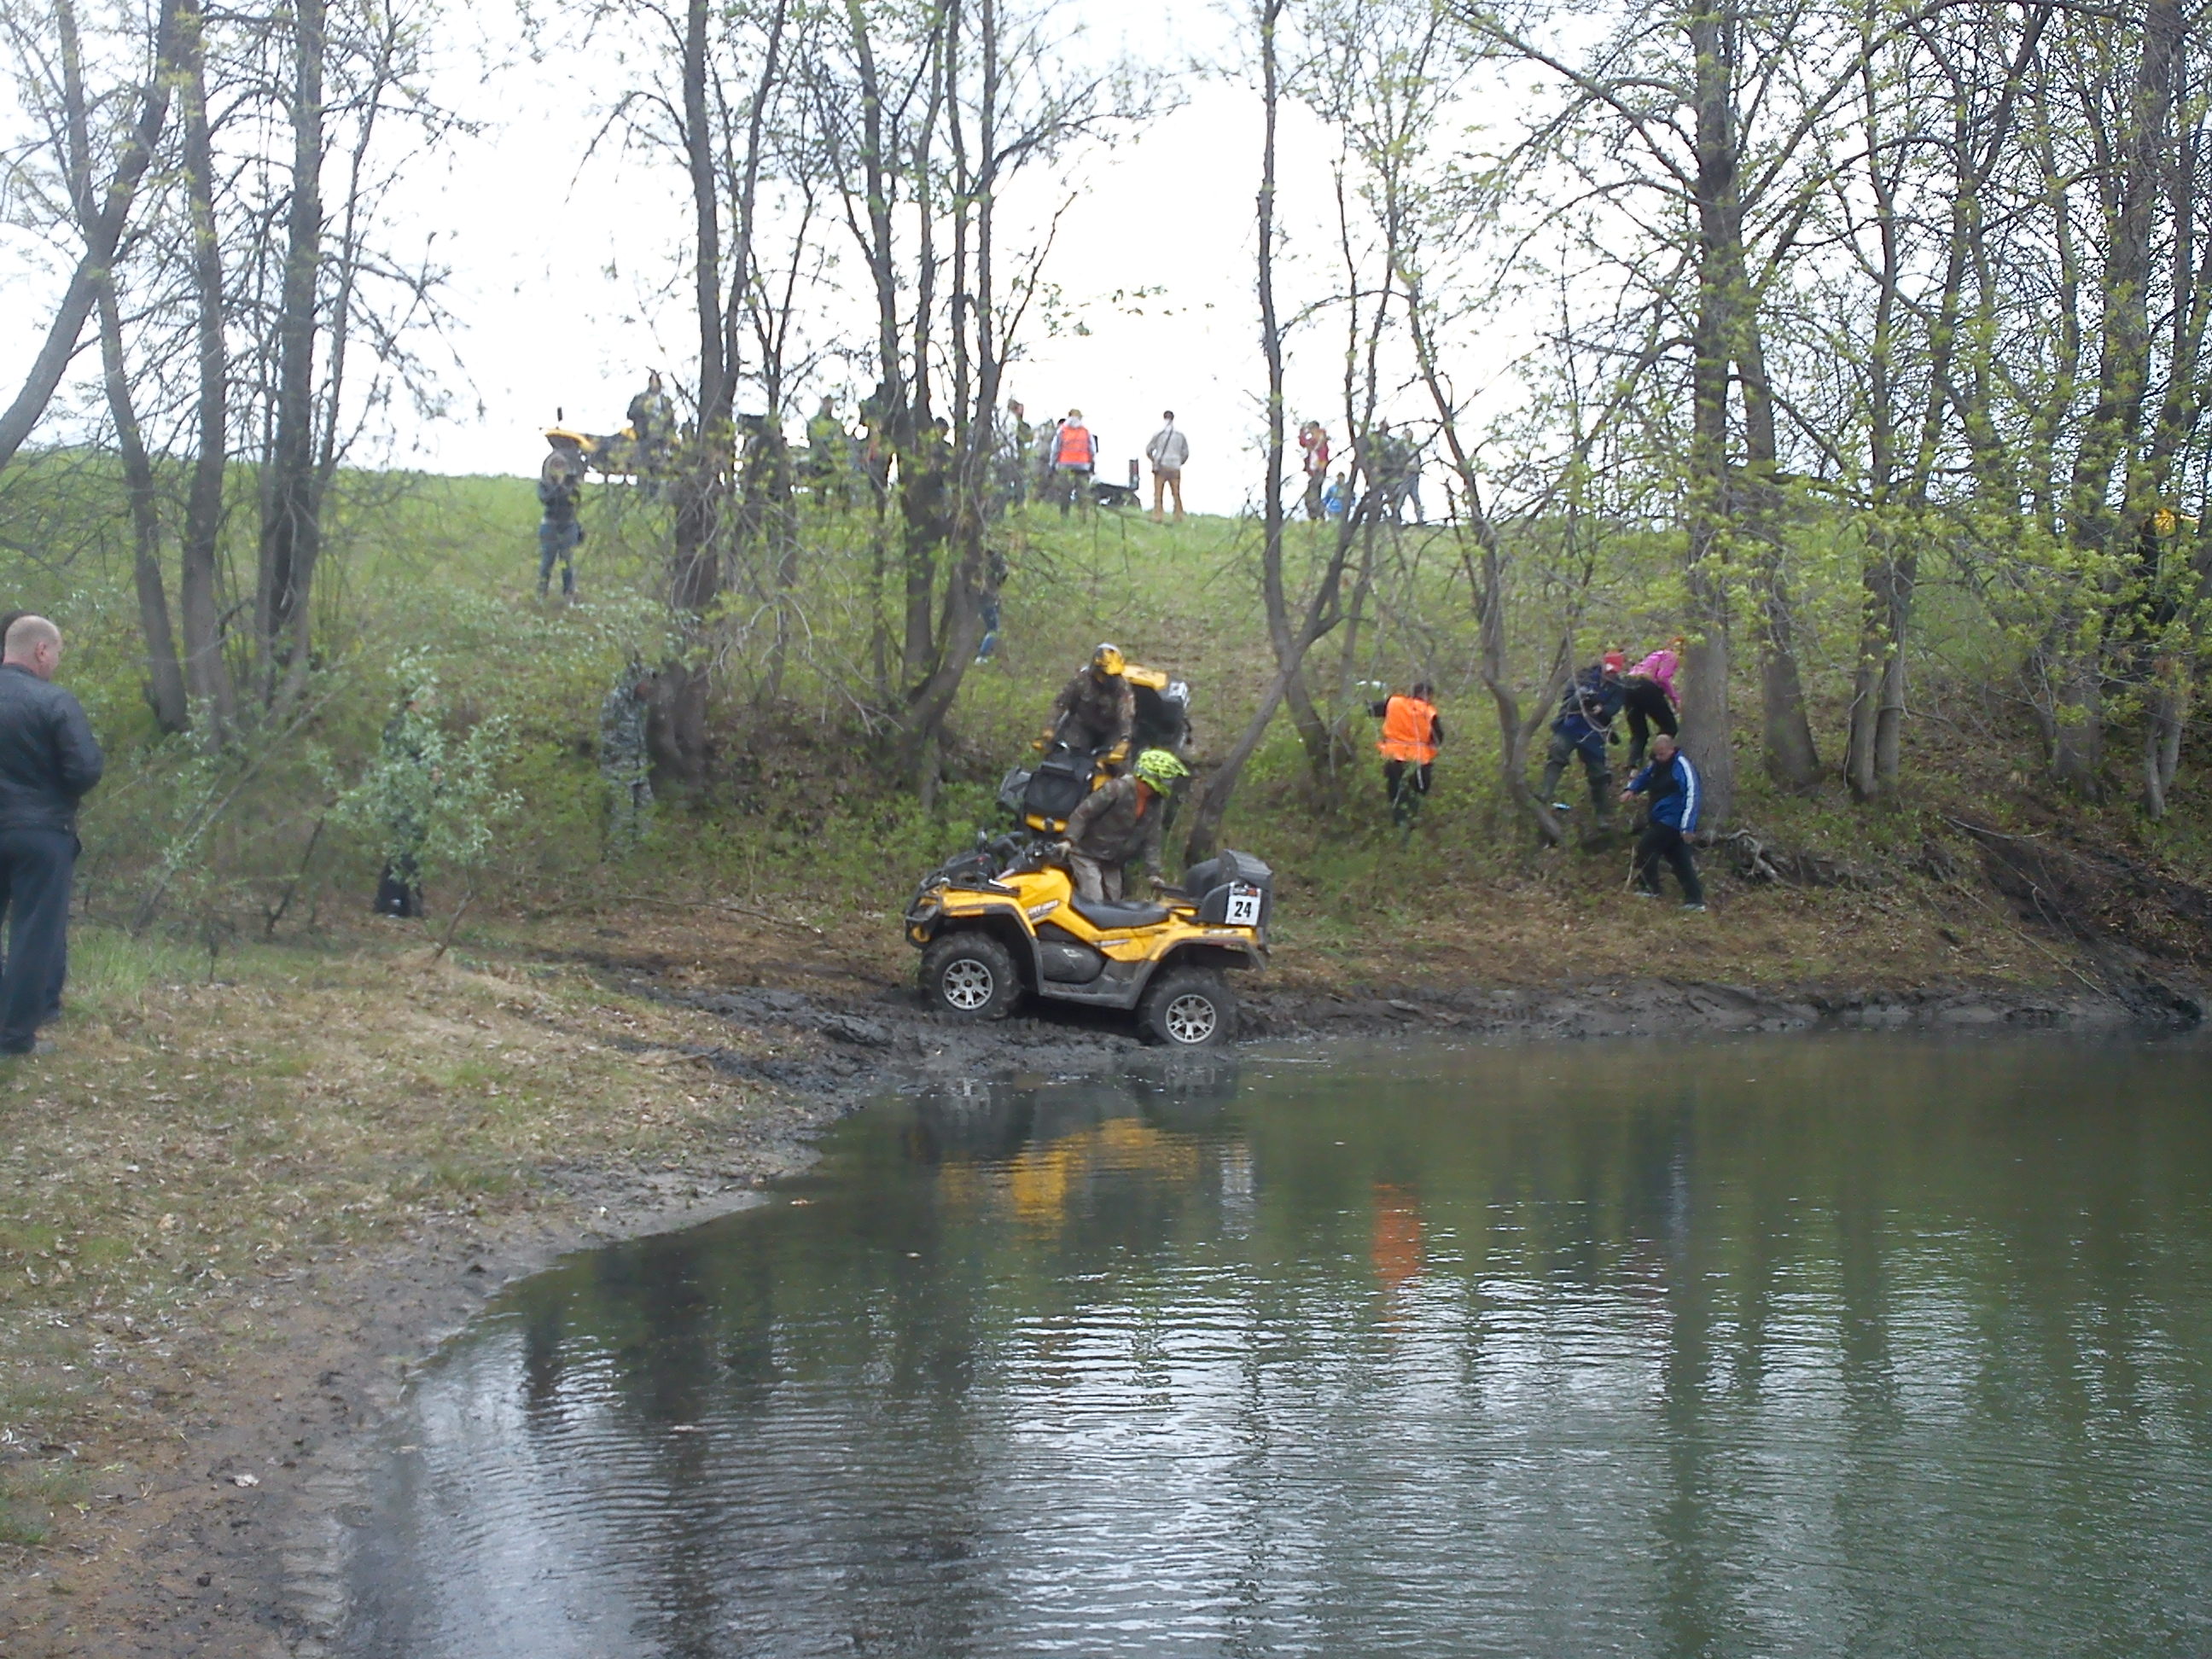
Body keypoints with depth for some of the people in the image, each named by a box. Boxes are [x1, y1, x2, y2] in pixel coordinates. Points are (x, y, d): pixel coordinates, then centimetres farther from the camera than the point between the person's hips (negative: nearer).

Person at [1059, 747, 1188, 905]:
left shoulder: (1157, 804, 2)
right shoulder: (1117, 789, -18)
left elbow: (1151, 841, 7)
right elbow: (1082, 813, -17)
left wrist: (1153, 872, -1)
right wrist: (1070, 840, -28)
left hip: (1113, 863, 7)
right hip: (1087, 854, -7)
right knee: (1094, 902, -18)